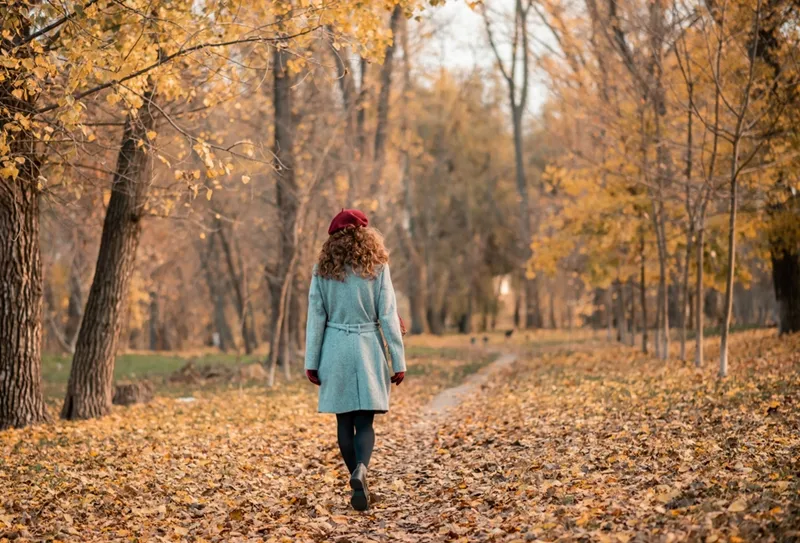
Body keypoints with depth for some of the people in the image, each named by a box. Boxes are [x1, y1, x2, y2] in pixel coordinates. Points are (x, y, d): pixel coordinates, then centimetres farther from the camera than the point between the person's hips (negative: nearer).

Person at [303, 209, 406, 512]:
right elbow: (388, 316, -3)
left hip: (335, 350, 1)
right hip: (368, 350, -1)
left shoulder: (323, 270, 1)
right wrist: (398, 361, 0)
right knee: (364, 420, -1)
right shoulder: (377, 267, -2)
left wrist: (311, 361, 5)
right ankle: (360, 469, -26)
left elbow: (315, 317, 1)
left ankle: (358, 480, 13)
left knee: (344, 421, 10)